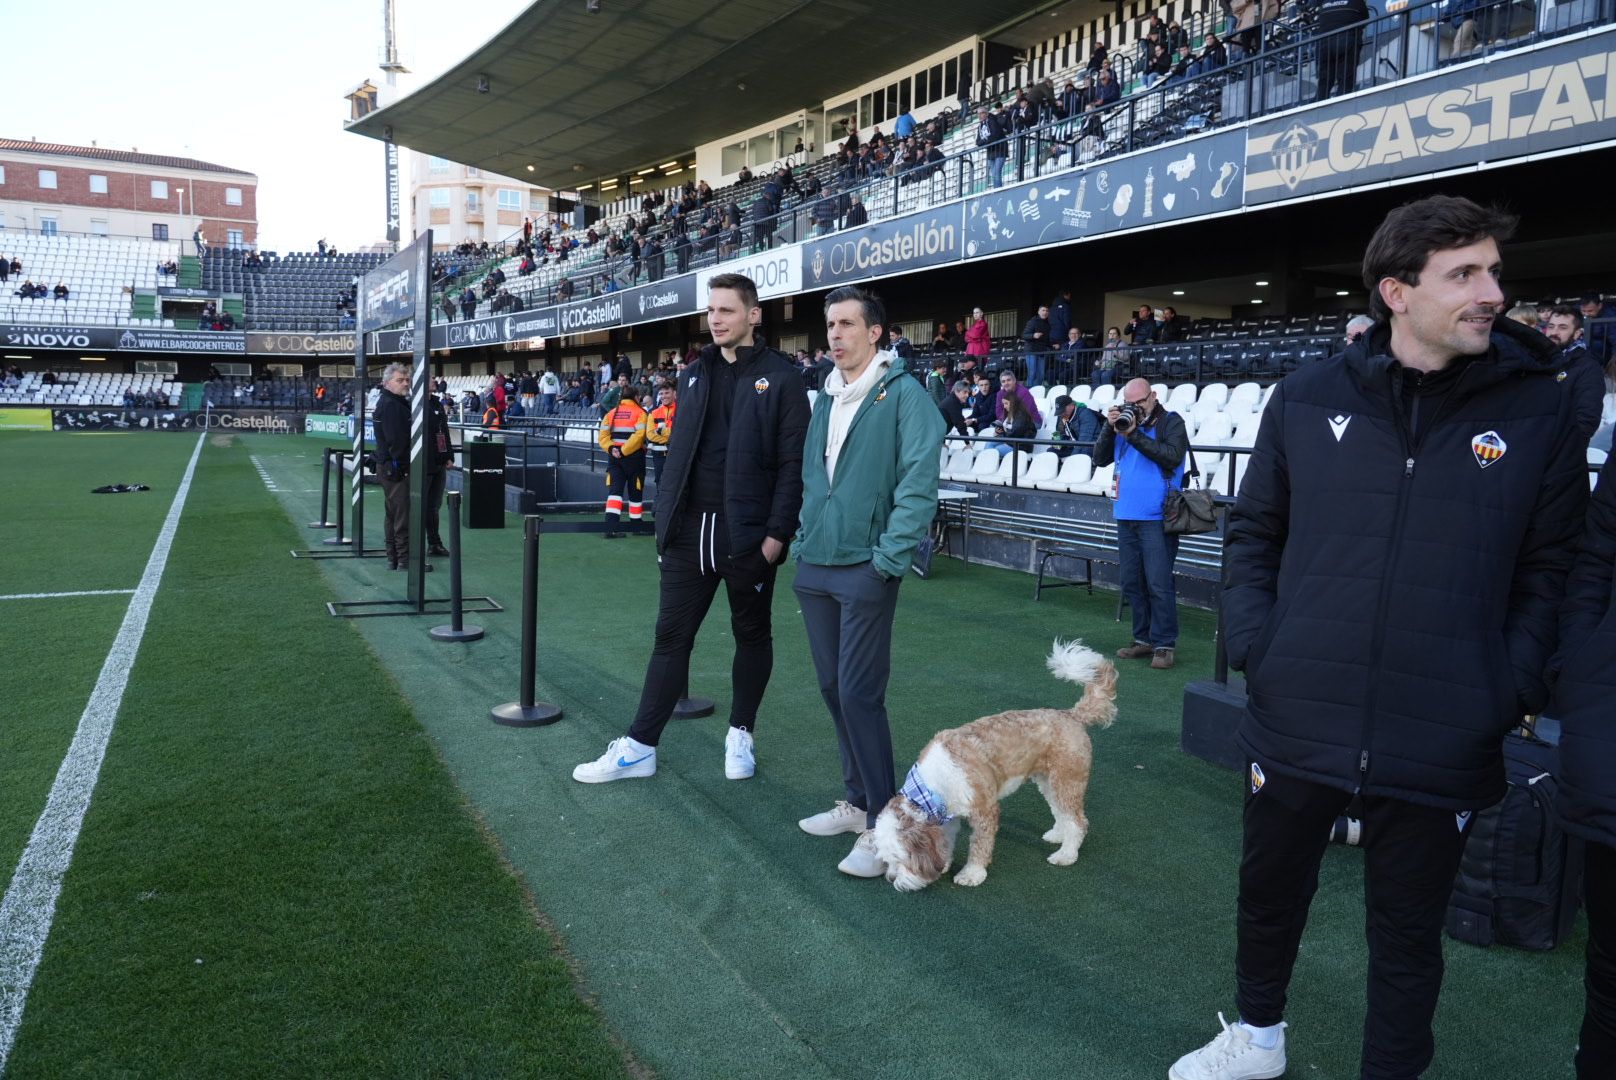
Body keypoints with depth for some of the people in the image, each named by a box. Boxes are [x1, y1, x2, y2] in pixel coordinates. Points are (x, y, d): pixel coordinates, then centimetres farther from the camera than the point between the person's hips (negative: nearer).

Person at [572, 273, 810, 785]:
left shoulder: (779, 377, -5)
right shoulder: (695, 374, 12)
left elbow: (793, 462, -10)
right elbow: (678, 451, 14)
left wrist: (777, 532, -16)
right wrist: (665, 517, 9)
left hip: (747, 533, -4)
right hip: (690, 531, 5)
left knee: (752, 634, 11)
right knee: (671, 636, 7)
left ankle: (740, 735, 27)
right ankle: (639, 747, 13)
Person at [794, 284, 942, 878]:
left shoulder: (903, 393, -9)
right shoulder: (824, 399, 14)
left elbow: (919, 480, -16)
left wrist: (891, 556, -19)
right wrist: (804, 538, 13)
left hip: (865, 569, -7)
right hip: (815, 568, 7)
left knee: (859, 694, -8)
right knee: (833, 689, 13)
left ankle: (883, 824, 4)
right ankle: (858, 802, 27)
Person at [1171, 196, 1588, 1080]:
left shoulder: (1537, 411, -3)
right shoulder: (1308, 398, 0)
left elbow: (1549, 567, 1)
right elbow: (1253, 532, 8)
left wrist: (1513, 688, -8)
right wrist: (1254, 645, -2)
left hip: (1444, 743, -1)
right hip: (1297, 722, 2)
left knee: (1406, 934, 15)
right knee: (1269, 891, 20)